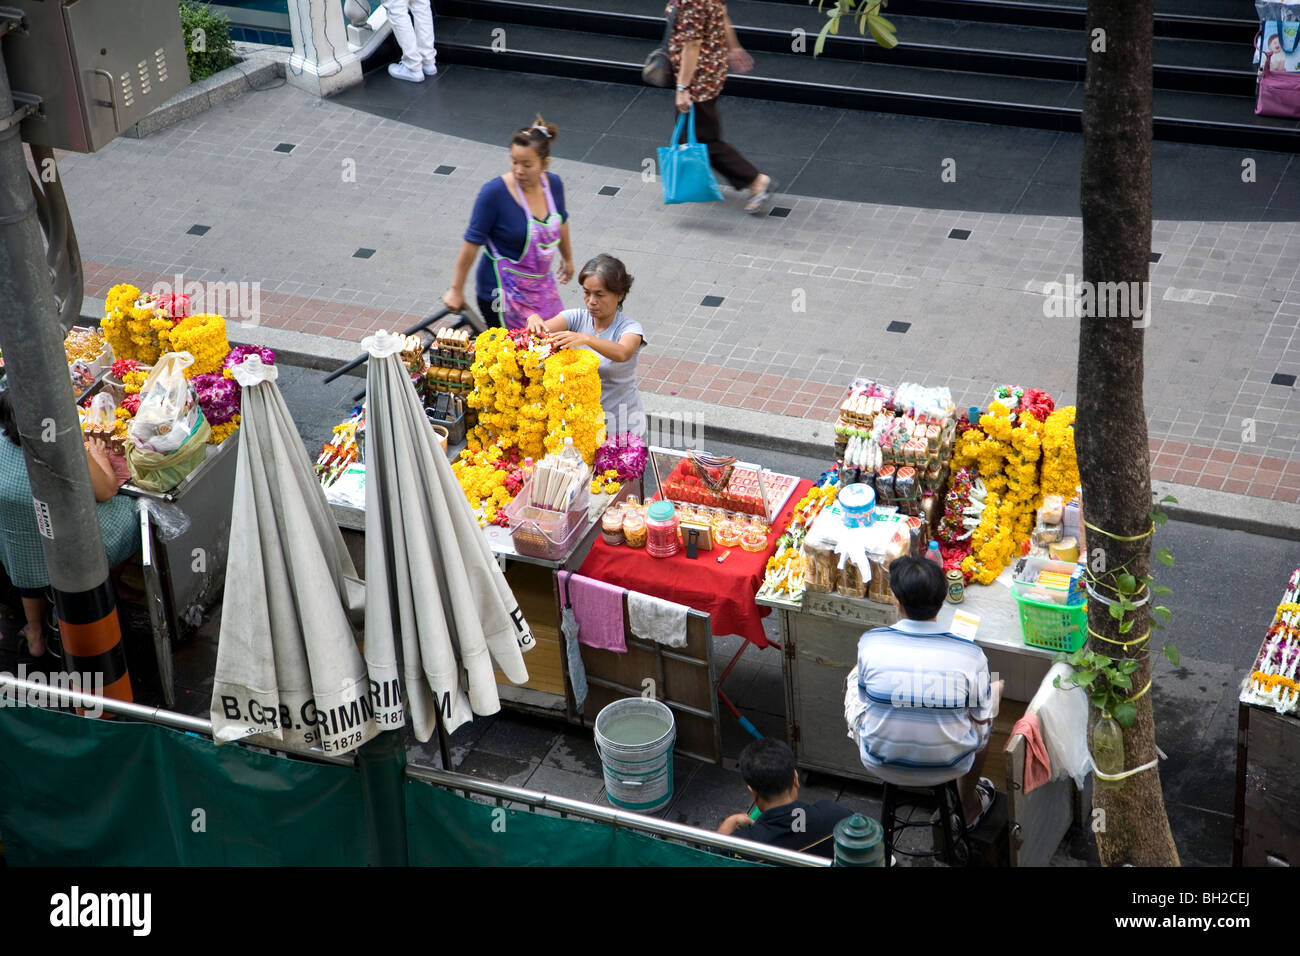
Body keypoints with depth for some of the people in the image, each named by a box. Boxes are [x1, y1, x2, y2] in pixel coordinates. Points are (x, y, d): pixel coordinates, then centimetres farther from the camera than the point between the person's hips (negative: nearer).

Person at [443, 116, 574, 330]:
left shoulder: (553, 184, -4)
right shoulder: (494, 193, -20)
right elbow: (472, 242, -14)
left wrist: (567, 258, 30)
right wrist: (456, 289, -10)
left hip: (541, 285, 6)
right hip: (504, 292, -6)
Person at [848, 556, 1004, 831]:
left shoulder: (870, 643, -19)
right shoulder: (970, 654, -20)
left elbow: (865, 701, -2)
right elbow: (983, 724, -8)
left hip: (880, 764, 0)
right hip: (949, 765, 0)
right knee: (995, 689, 28)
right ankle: (969, 808, 45)